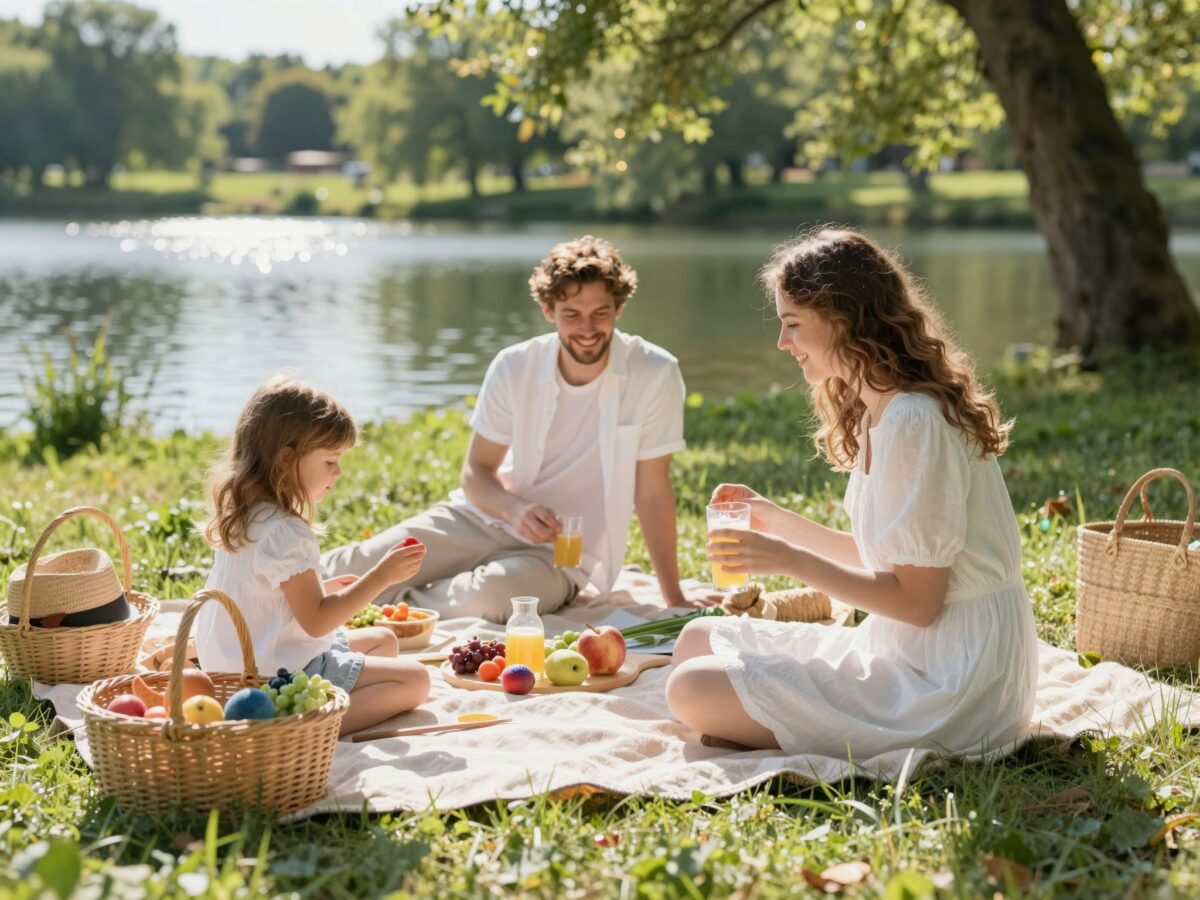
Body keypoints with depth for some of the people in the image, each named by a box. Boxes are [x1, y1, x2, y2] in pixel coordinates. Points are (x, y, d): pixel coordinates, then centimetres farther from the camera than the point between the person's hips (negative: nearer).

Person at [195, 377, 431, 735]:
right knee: (414, 680, -12)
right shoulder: (285, 532, -24)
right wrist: (380, 576, -21)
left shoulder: (244, 514, 7)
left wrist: (322, 588, 15)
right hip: (280, 675, -10)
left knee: (382, 640, 26)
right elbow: (316, 621, -22)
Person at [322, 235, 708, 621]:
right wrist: (516, 510, -22)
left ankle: (396, 604, -7)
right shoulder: (514, 367, -6)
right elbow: (475, 472, 0)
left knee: (481, 599, -35)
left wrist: (675, 600, -6)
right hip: (482, 518, 3)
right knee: (344, 574, -17)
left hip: (561, 554, -2)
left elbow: (652, 491, -8)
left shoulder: (654, 374, -14)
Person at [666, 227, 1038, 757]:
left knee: (695, 692, -16)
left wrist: (791, 561, -17)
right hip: (905, 651, 10)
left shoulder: (914, 423, -21)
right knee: (698, 641, 11)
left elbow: (917, 599, -20)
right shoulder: (879, 413, 10)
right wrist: (777, 523, 12)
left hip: (950, 683, -10)